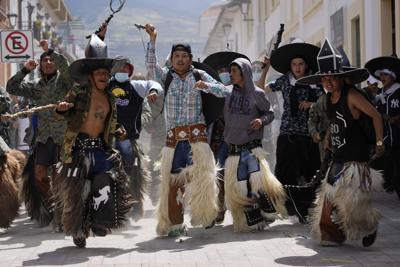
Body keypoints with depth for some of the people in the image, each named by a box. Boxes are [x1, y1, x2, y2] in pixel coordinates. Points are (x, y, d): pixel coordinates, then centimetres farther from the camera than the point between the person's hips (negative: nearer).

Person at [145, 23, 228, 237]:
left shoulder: (200, 76, 11)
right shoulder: (166, 76, 14)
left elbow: (223, 91, 4)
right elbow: (151, 66, -3)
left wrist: (206, 86, -15)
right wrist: (152, 40, -11)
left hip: (196, 134, -2)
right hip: (173, 136, 2)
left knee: (200, 173, -18)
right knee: (172, 179, 0)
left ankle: (206, 213, -3)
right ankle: (174, 224, 7)